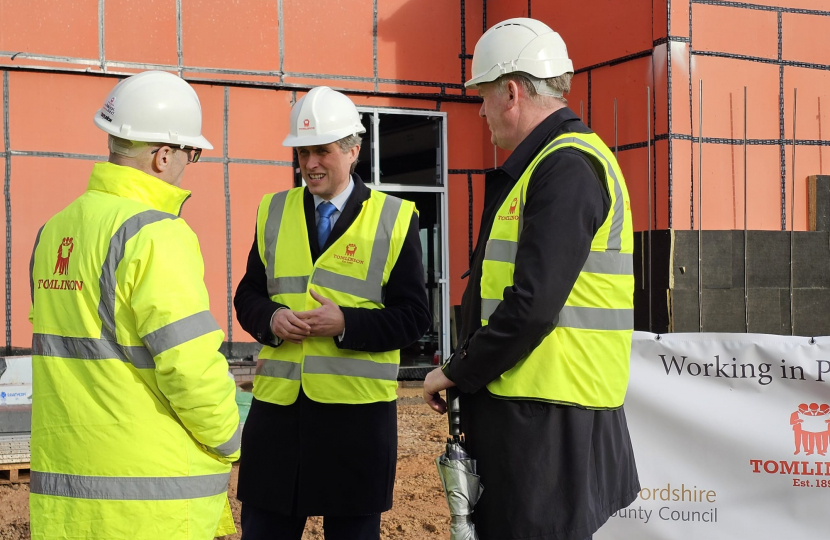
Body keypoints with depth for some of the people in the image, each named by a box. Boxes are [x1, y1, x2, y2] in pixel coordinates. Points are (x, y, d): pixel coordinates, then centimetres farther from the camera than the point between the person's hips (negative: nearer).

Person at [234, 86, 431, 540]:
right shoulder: (273, 212, 10)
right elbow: (247, 295, 14)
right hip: (277, 401, 3)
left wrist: (346, 323, -18)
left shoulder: (394, 219, -1)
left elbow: (414, 316, -4)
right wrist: (271, 319, -9)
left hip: (357, 407, -3)